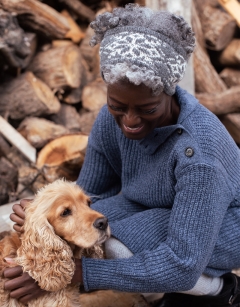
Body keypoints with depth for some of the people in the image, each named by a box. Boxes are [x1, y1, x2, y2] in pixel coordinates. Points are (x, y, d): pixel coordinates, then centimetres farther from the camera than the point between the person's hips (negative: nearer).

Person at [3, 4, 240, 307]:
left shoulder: (198, 148, -39)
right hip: (167, 214, 6)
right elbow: (88, 196, -6)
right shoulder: (112, 119, -19)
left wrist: (73, 272, -40)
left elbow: (182, 267, -38)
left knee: (118, 248, -29)